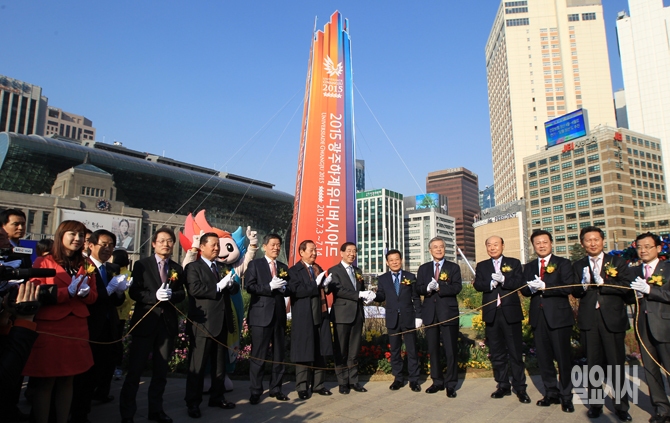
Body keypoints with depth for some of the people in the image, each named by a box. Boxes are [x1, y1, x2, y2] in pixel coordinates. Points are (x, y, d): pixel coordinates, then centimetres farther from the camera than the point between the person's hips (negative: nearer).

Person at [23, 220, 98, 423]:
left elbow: (93, 296, 11)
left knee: (67, 380, 11)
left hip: (77, 328, 5)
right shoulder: (44, 263, -2)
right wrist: (68, 292, -18)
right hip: (49, 328, -4)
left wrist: (84, 292, -10)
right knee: (45, 382, 2)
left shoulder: (86, 265, 12)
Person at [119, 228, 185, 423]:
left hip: (168, 323, 4)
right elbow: (134, 292, -9)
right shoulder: (142, 265, -1)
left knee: (161, 370, 13)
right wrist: (155, 295, -24)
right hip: (145, 322, -3)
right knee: (135, 370, 5)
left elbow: (182, 293, 4)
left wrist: (172, 295, -17)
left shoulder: (177, 268, 10)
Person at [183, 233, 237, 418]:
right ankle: (193, 403, 14)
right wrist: (218, 286, -21)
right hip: (202, 323, -7)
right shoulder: (193, 267, -5)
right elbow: (194, 289, -21)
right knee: (198, 364, 2)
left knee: (221, 363, 15)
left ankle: (217, 397, 28)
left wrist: (230, 283, -12)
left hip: (222, 322, 7)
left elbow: (234, 289, 10)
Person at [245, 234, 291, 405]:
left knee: (279, 354, 11)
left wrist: (284, 288, -11)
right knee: (258, 355, 1)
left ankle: (276, 389, 24)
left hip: (279, 315, 5)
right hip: (261, 315, -5)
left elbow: (289, 290, 11)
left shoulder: (284, 267, 15)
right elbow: (249, 287, -10)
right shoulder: (255, 264, 1)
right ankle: (255, 391, 12)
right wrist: (270, 286, -20)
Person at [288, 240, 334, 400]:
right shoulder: (294, 270, -4)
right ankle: (302, 387, 14)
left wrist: (327, 283, -1)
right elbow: (296, 291, -20)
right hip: (304, 318, -6)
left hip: (321, 315, 6)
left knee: (321, 352, 11)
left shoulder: (319, 269, 17)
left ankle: (319, 384, 22)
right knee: (304, 352, 3)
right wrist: (316, 284, -19)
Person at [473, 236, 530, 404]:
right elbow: (477, 285, -3)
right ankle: (503, 386, 21)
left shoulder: (514, 263, 5)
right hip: (491, 314, 3)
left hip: (510, 313, -2)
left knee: (515, 352, 2)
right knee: (496, 353, 9)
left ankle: (520, 388, 13)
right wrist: (490, 283, -21)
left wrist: (503, 279, -23)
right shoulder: (481, 266, 11)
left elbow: (520, 283, -8)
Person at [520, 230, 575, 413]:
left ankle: (566, 396, 17)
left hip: (559, 316, -4)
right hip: (538, 317, 5)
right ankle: (551, 393, 24)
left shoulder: (563, 263, -1)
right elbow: (524, 290, 6)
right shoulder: (529, 267, 13)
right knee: (543, 358, 11)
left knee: (563, 358, 3)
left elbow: (568, 288, -13)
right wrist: (531, 287, -16)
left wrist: (544, 286, -22)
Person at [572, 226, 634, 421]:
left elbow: (627, 288, -7)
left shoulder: (617, 262, 4)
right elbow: (575, 293, 3)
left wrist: (602, 284, -17)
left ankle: (621, 405, 18)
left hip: (613, 319, -1)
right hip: (589, 320, 2)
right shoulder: (578, 266, 9)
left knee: (617, 363, 4)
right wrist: (583, 285, -17)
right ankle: (595, 403, 20)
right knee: (593, 363, 9)